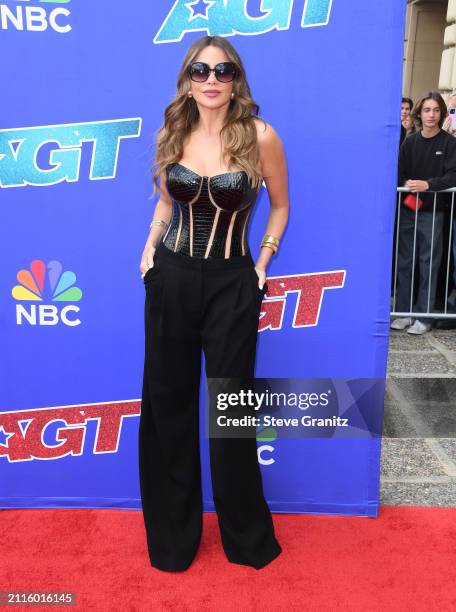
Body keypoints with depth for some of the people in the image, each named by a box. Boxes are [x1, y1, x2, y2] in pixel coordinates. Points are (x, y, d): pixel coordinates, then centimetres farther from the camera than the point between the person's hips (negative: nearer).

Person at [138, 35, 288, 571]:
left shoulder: (260, 137, -6)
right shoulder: (170, 137, 4)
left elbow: (280, 205, 7)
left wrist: (263, 262, -1)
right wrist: (150, 246, 4)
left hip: (232, 284, -3)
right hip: (171, 278, 3)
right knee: (166, 401, 10)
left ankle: (247, 535, 31)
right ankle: (172, 533, 31)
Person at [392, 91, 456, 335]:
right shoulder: (409, 142, 6)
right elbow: (399, 173, 6)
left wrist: (428, 184, -23)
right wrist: (407, 187, -14)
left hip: (433, 212, -3)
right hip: (407, 210, 3)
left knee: (429, 264, 1)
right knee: (404, 262, 6)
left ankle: (424, 316, 9)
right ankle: (403, 312, 15)